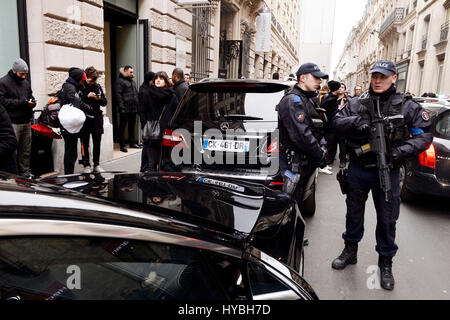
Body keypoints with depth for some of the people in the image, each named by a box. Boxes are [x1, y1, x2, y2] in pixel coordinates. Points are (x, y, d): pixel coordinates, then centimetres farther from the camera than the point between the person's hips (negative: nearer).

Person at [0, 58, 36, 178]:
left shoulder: (26, 83, 16)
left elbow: (30, 96, 26)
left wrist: (32, 102, 2)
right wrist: (22, 102, -18)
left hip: (26, 122, 6)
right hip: (13, 122, -6)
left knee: (26, 150, 11)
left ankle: (25, 172, 20)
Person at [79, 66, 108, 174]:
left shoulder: (98, 87, 10)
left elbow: (105, 102, 11)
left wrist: (99, 98, -8)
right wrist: (87, 96, -18)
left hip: (97, 118, 4)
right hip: (85, 119, -4)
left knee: (97, 143, 9)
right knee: (85, 143, 1)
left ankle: (97, 165, 19)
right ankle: (86, 165, 10)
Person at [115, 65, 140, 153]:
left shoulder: (133, 82, 19)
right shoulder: (120, 82, -6)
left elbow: (136, 94, 22)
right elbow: (118, 96, -13)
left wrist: (138, 105, 14)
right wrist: (121, 108, -20)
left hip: (133, 109, 8)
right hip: (125, 109, -7)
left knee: (132, 127, 14)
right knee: (122, 127, 0)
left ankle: (132, 143, 24)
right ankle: (122, 146, 3)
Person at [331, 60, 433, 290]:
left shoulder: (407, 107, -3)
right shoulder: (356, 104, 1)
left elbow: (425, 135, -2)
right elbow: (336, 122, -2)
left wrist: (402, 150, -19)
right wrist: (355, 121, -22)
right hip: (358, 169, 2)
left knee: (387, 219, 8)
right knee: (354, 213, 15)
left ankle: (385, 263, 28)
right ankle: (350, 251, 36)